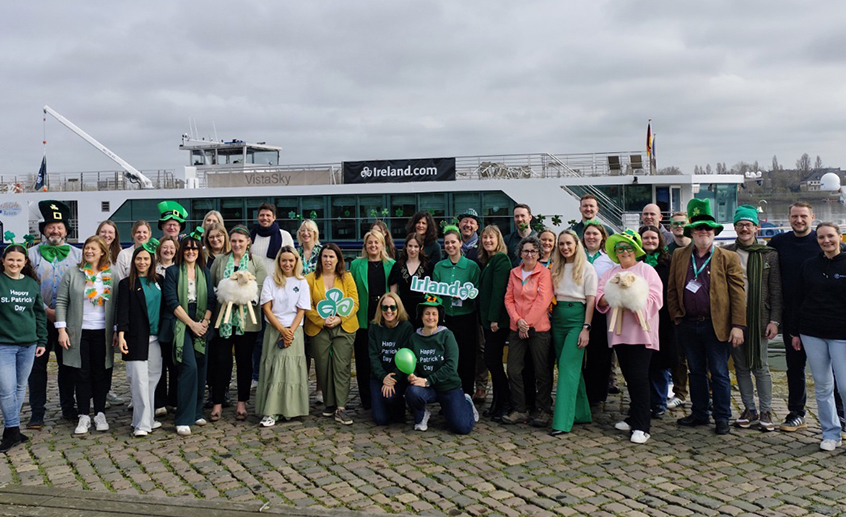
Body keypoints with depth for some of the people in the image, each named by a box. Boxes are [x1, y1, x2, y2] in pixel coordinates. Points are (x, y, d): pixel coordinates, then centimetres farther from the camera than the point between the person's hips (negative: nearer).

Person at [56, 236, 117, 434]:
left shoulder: (111, 276, 3)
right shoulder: (72, 274, 1)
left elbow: (117, 305, 3)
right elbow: (61, 302, 1)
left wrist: (117, 331, -2)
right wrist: (62, 330, -6)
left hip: (102, 333, 0)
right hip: (79, 333, 0)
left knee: (101, 374, 7)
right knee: (82, 374, 4)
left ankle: (100, 414, 17)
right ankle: (84, 416, 12)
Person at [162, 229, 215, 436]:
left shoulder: (205, 272, 13)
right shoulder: (173, 271, 1)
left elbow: (211, 300, 9)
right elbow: (172, 301, -7)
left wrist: (204, 322, -6)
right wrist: (191, 324, -11)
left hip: (201, 325, 4)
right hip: (181, 324, -4)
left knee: (201, 368, 5)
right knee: (189, 366, -16)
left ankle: (196, 413, 19)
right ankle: (183, 420, -11)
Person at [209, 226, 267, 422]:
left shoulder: (256, 262, 3)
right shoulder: (219, 260, 9)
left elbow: (260, 289, -6)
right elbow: (210, 286, 8)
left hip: (246, 319, -1)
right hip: (223, 318, 1)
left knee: (245, 360, 7)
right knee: (221, 360, 1)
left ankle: (242, 403, 19)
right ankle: (217, 403, 11)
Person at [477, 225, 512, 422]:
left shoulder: (501, 259, -10)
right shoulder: (486, 261, 17)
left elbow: (498, 290, -17)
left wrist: (494, 318, -21)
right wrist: (485, 318, 13)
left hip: (498, 319, -9)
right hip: (488, 318, 9)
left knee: (492, 360, -6)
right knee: (492, 360, 11)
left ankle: (505, 403, 5)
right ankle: (498, 402, 19)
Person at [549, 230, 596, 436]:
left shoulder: (587, 268, -1)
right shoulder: (556, 268, 14)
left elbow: (591, 300, -5)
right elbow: (550, 295, 14)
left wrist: (586, 328, -12)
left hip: (577, 318, -6)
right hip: (558, 318, 6)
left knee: (568, 366, -13)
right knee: (567, 367, 9)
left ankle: (562, 421, -15)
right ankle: (581, 413, 21)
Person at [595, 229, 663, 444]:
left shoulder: (647, 270, 4)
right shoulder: (609, 274, 18)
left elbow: (655, 298, -6)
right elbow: (599, 299, 7)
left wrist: (634, 298, -19)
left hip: (641, 331, -5)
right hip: (619, 332, 5)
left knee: (639, 376, -10)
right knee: (629, 377, 10)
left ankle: (641, 426, -7)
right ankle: (635, 418, 23)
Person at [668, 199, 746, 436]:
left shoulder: (728, 258, -1)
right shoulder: (679, 256, 8)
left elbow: (737, 293, -4)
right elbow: (672, 289, 10)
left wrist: (738, 326, -11)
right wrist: (676, 317, 2)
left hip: (716, 326, -3)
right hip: (688, 325, 3)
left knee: (719, 374, 4)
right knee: (696, 372, 14)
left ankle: (722, 418, 16)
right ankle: (699, 414, 27)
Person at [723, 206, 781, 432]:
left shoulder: (769, 255, 2)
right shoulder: (726, 253, 5)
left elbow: (776, 290, 2)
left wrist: (774, 320, -5)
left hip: (758, 319, -2)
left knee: (760, 367, 2)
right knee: (741, 367, 9)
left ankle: (766, 411, 13)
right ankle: (750, 410, 19)